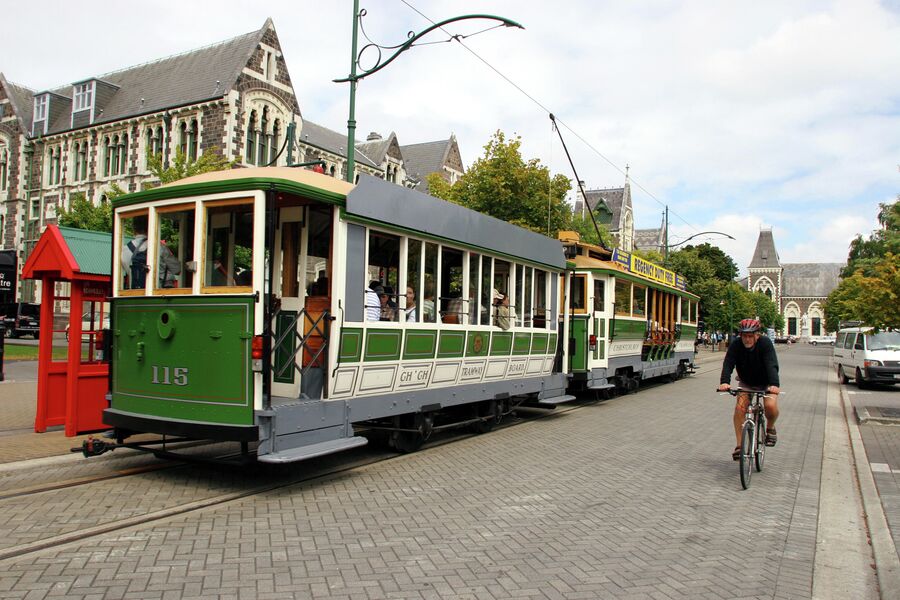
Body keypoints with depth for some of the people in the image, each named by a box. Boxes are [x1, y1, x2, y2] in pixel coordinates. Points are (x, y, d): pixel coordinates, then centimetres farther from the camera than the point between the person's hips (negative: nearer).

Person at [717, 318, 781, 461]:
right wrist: (724, 382, -46)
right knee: (739, 408, -17)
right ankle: (739, 445, -8)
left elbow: (772, 365, -35)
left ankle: (770, 428, 8)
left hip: (766, 384, -2)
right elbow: (728, 364, -28)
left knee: (771, 406, -26)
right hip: (746, 383, 2)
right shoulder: (736, 344, -19)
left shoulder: (765, 343, -24)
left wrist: (774, 384, -52)